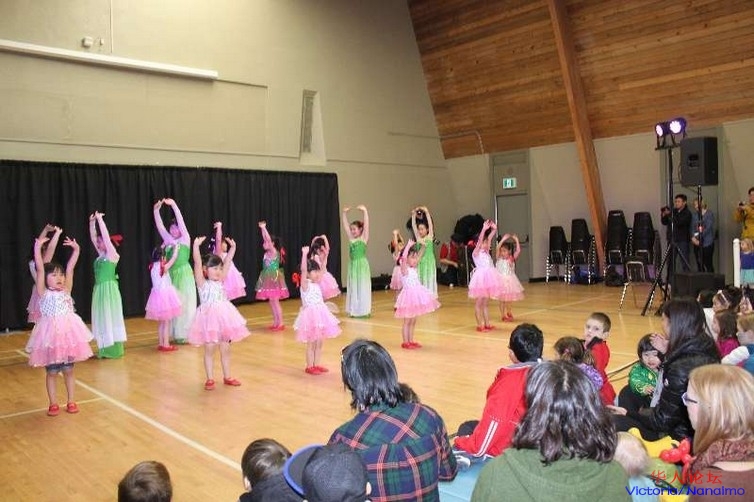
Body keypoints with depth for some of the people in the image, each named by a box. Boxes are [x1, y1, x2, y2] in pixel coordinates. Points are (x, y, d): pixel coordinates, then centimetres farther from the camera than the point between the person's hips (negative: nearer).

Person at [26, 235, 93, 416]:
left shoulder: (66, 290, 5)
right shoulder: (43, 293, -4)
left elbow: (70, 267, 0)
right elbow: (39, 268, -12)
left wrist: (76, 249, -6)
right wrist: (38, 246, -18)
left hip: (68, 333, 2)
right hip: (51, 335, -2)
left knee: (68, 370, 11)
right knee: (51, 372, 7)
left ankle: (71, 401, 21)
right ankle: (53, 404, 19)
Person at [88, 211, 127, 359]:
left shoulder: (112, 254, -9)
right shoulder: (101, 254, 10)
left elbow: (106, 236, -16)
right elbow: (93, 237, 11)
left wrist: (100, 219, -15)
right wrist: (92, 222, 3)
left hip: (109, 289, -8)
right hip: (99, 289, 8)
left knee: (110, 318, -2)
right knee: (101, 319, 10)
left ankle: (114, 350, 4)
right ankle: (105, 349, 17)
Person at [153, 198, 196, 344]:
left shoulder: (185, 239, -1)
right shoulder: (168, 240, 11)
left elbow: (181, 221, -10)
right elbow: (159, 225, 8)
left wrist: (173, 205, -17)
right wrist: (156, 210, -3)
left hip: (184, 274, -5)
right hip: (172, 275, 5)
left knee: (185, 304, -1)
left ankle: (186, 333, 3)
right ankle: (176, 333, 14)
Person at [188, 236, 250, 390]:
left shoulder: (220, 281, 9)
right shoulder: (202, 283, -5)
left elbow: (227, 262, 11)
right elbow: (197, 264, -18)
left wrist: (232, 247, 6)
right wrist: (196, 246, -27)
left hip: (224, 317, 5)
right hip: (209, 318, -5)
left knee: (225, 349, 12)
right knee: (209, 350, 2)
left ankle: (227, 377, 24)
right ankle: (210, 379, 12)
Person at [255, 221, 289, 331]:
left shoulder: (274, 252, -12)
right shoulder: (267, 252, 9)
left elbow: (269, 239, -23)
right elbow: (265, 238, 14)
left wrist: (264, 228, -21)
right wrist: (262, 228, 7)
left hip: (274, 279, -9)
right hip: (269, 279, 9)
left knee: (275, 302, -6)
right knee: (271, 302, 11)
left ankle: (281, 323, -1)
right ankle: (275, 322, 18)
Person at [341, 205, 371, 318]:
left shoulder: (364, 238, -3)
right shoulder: (351, 238, 9)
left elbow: (366, 224, -13)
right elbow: (345, 225, 9)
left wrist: (364, 211, -20)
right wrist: (344, 213, 3)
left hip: (362, 265, -6)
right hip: (352, 265, 6)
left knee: (362, 287, -1)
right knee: (353, 288, 9)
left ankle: (364, 310, 5)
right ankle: (354, 310, 16)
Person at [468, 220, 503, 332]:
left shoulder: (486, 252, 13)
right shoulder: (476, 253, -6)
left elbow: (489, 239, 7)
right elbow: (480, 240, -20)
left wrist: (494, 229, -6)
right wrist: (484, 229, -29)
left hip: (488, 278, 7)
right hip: (481, 278, -7)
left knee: (485, 303, 12)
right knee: (478, 303, -1)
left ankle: (487, 324, 16)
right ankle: (479, 325, 1)